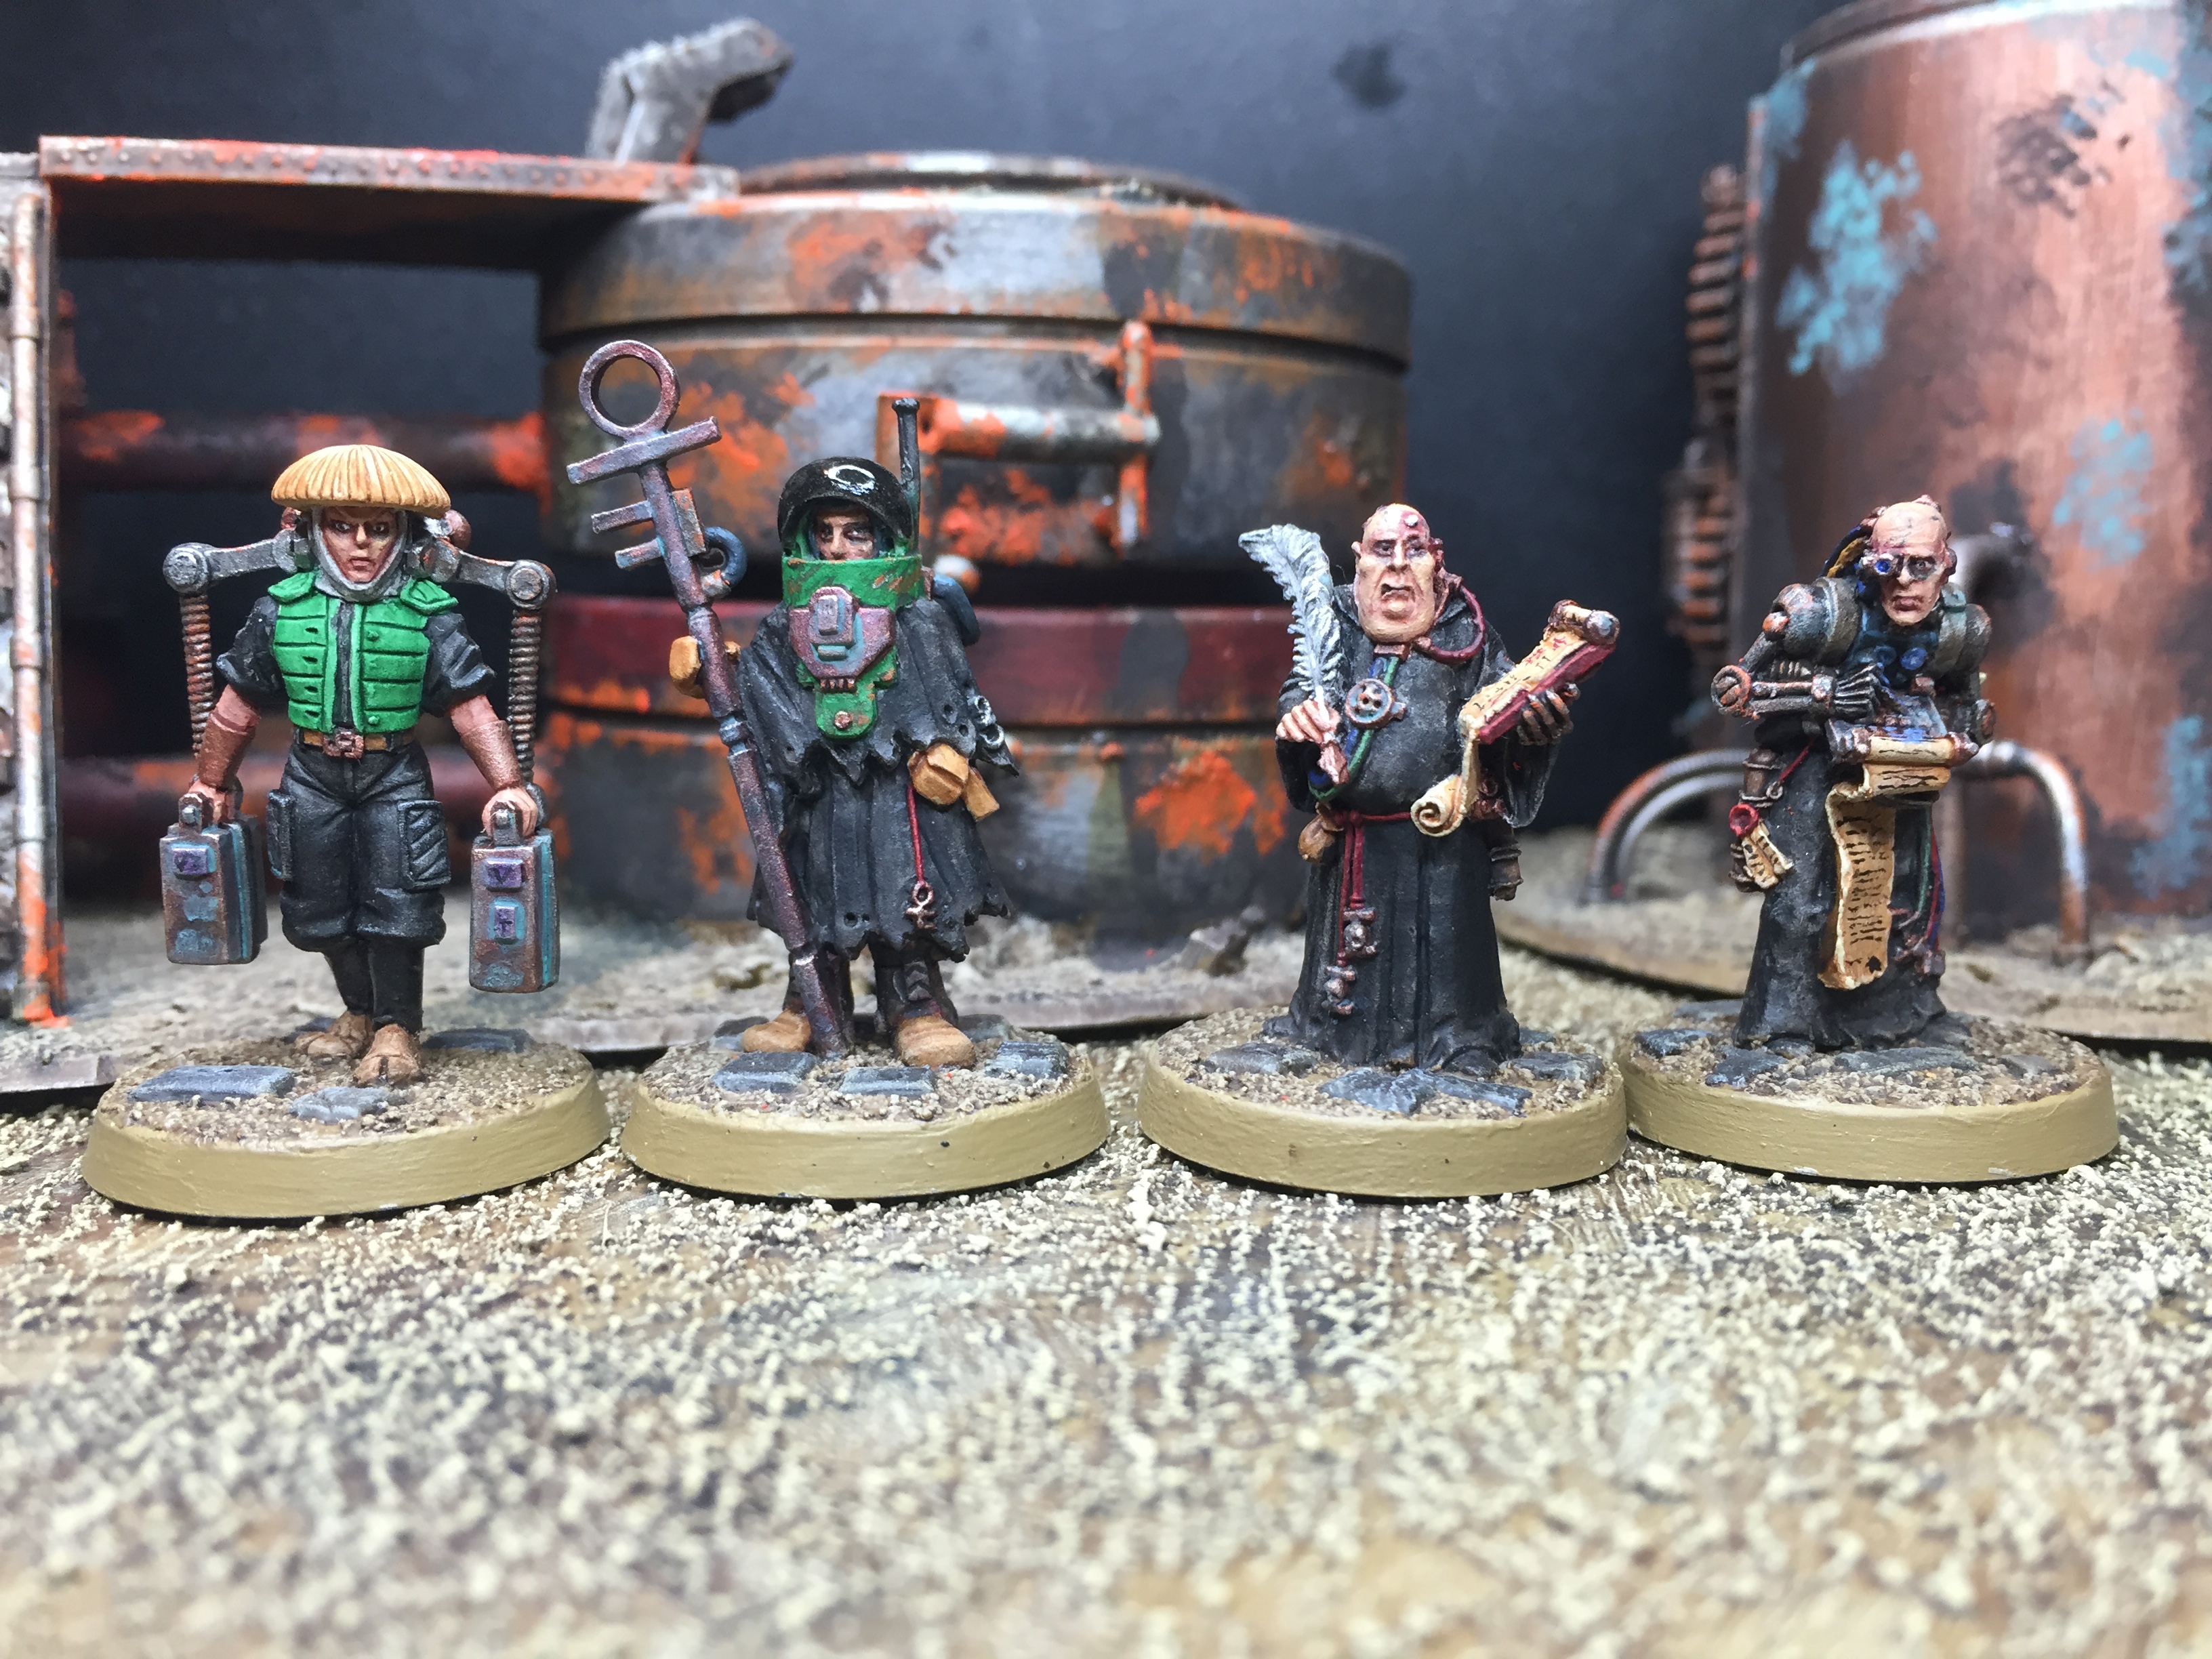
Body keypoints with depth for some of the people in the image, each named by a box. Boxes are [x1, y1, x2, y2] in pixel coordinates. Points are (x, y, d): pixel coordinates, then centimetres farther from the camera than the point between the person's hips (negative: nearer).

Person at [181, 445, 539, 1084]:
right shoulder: (281, 608, -2)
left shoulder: (429, 613, -8)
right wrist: (210, 782, 14)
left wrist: (507, 783, -16)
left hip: (394, 777, -3)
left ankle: (398, 1028, 12)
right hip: (313, 775, 3)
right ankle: (360, 1013, 32)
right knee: (322, 906, 11)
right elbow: (239, 706, 7)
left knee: (393, 903, -4)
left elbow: (471, 708, -8)